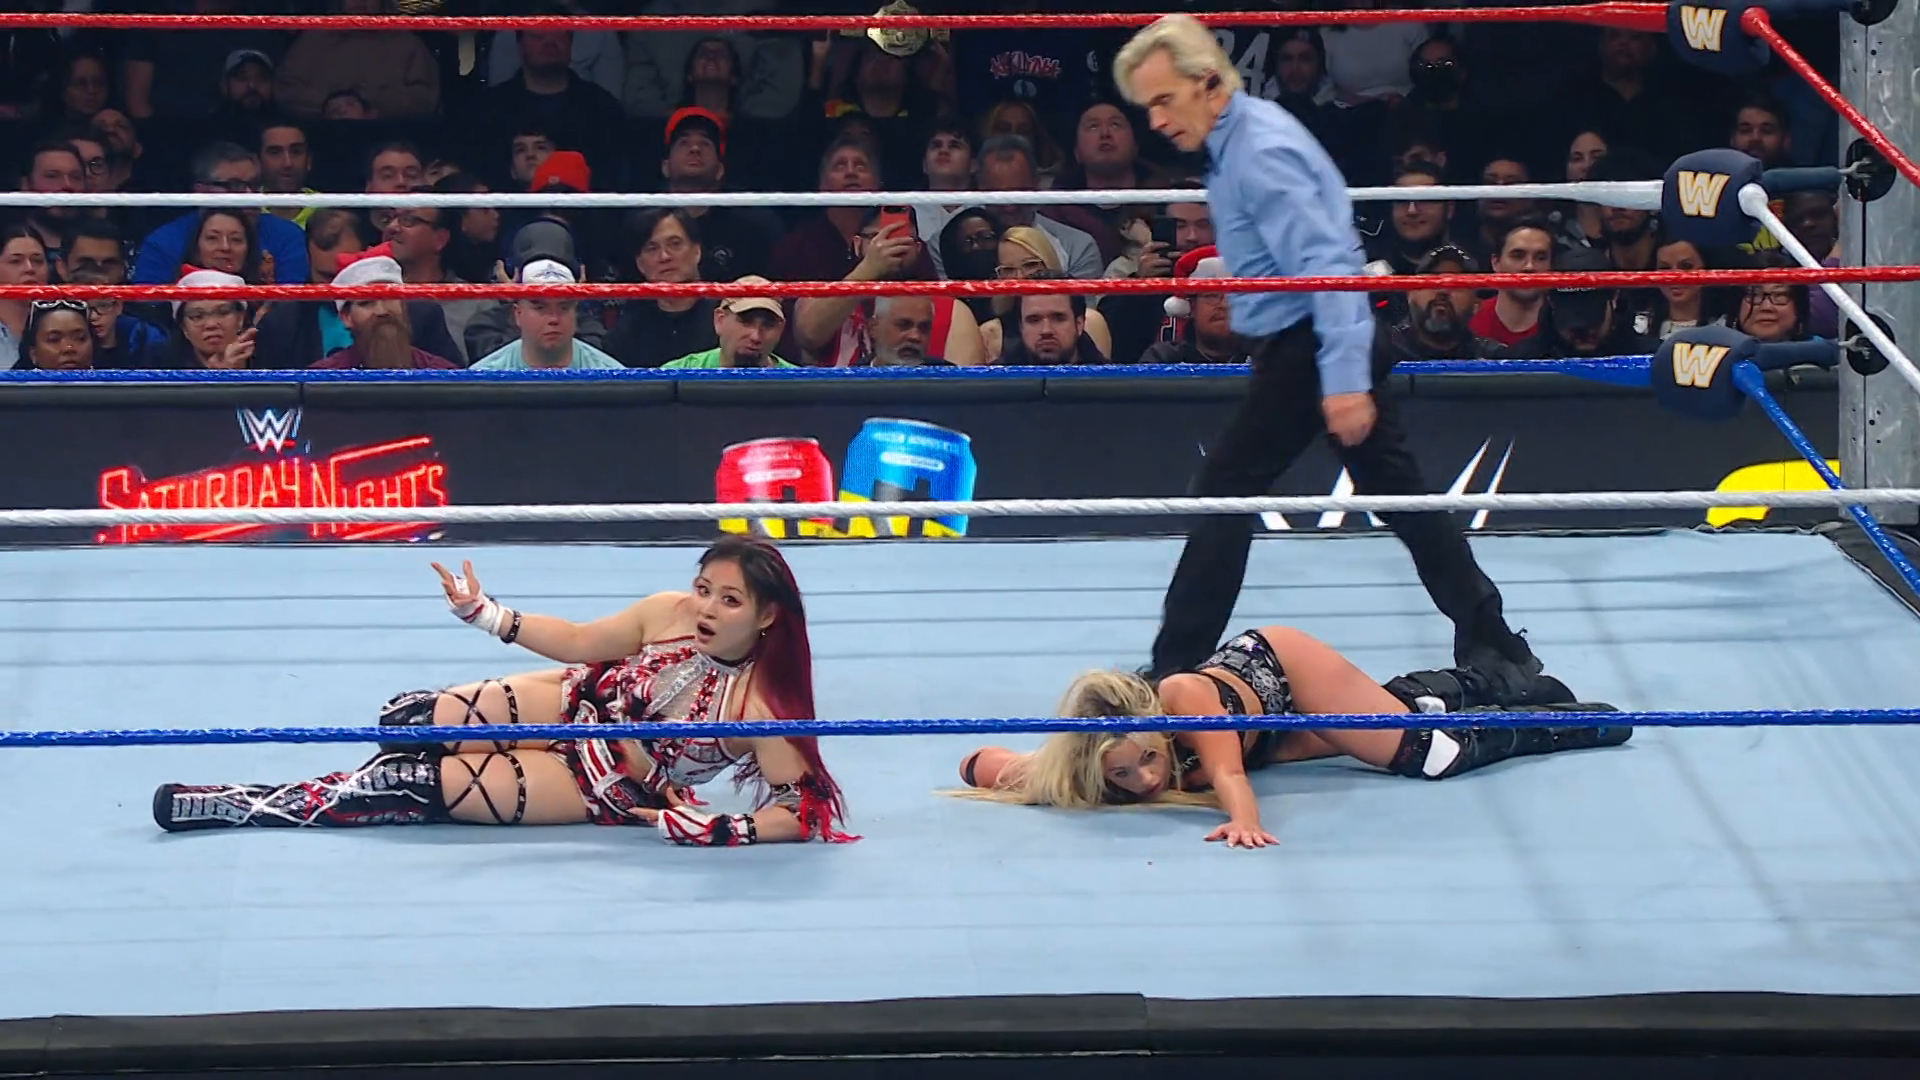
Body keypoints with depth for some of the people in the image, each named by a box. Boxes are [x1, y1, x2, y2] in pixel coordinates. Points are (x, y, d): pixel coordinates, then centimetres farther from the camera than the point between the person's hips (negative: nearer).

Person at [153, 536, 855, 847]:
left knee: (429, 786, -12)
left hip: (607, 789, -4)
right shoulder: (668, 613, -15)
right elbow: (577, 643, 0)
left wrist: (719, 830, -35)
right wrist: (485, 615, -9)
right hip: (574, 708, 4)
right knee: (409, 722, -8)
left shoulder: (760, 708, -27)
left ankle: (280, 805, 2)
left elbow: (805, 809, -25)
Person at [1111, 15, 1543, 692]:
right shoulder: (1240, 136, 12)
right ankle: (1491, 643, 16)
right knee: (1394, 491, 13)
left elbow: (1324, 262, -26)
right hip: (1318, 346, 10)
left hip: (1310, 349, -10)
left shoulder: (1260, 150, -19)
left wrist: (1343, 379, -32)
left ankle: (1173, 671, 1)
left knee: (1224, 492, -4)